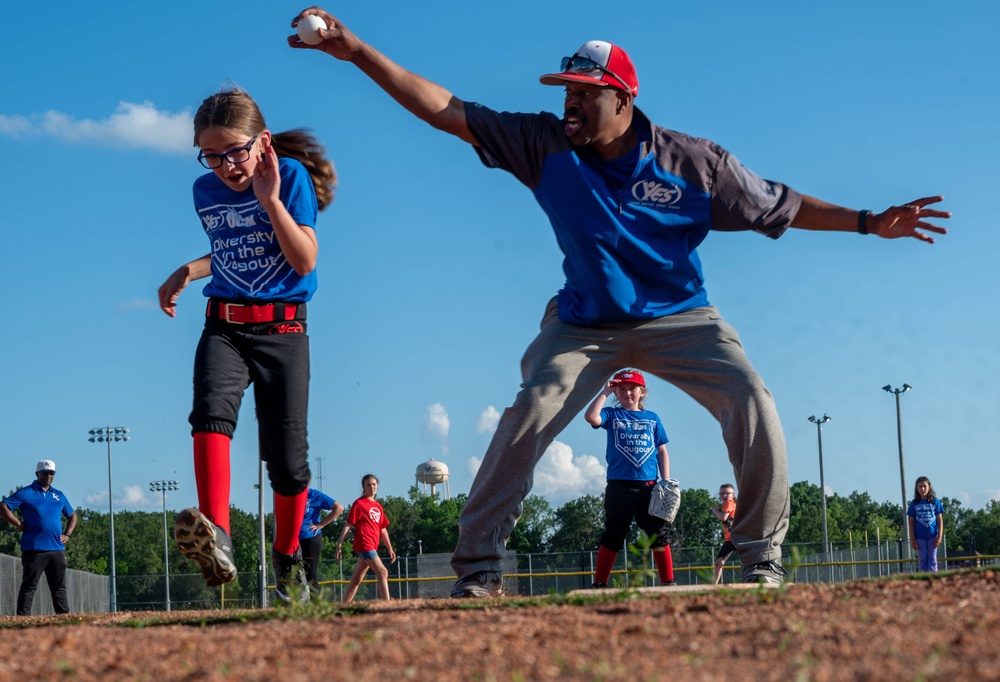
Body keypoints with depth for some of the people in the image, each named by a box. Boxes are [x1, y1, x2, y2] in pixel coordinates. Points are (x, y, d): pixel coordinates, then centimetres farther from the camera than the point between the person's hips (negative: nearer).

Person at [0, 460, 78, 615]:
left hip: (57, 549, 5)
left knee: (59, 587, 7)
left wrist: (67, 534, 12)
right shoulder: (25, 493, 2)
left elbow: (72, 515, 27)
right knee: (29, 586, -5)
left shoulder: (59, 495, 17)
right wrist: (19, 524, -8)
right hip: (34, 548, -5)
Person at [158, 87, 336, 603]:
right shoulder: (205, 192, 8)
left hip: (283, 331, -3)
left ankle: (287, 557, 25)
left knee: (286, 458, -1)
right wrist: (186, 272, 13)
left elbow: (304, 261, -16)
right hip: (224, 328, 3)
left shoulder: (291, 175, -7)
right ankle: (215, 540, -45)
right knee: (211, 409, -29)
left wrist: (270, 198, -23)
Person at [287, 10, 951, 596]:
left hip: (681, 318, 0)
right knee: (527, 418, -19)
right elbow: (445, 110, -14)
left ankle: (763, 556, -5)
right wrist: (358, 51, -22)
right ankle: (478, 566, -10)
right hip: (584, 324, 0)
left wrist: (868, 222, -8)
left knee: (753, 403, -19)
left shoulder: (694, 161, -13)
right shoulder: (546, 145, -12)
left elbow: (779, 205, -2)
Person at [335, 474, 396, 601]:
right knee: (382, 572, -16)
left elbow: (383, 529, 21)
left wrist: (390, 549, 19)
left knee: (356, 579, 11)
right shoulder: (359, 503, -4)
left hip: (372, 546, 8)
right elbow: (348, 525, -6)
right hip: (364, 543, -8)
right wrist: (340, 544, -11)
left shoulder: (378, 506, 18)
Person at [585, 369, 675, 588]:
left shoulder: (652, 418, 13)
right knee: (612, 536, 1)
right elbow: (591, 417, -15)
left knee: (660, 534, 2)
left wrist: (666, 482, 3)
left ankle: (668, 582, 8)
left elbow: (662, 452, 12)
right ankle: (599, 584, 4)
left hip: (649, 486, 2)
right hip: (619, 486, -2)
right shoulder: (612, 415, 6)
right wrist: (605, 392, -8)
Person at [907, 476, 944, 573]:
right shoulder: (914, 504, 2)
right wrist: (913, 539, -1)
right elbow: (911, 522, 4)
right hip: (920, 537, 0)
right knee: (922, 560, 3)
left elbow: (940, 520, 3)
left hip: (933, 535, 0)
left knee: (932, 559, 2)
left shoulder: (935, 502, 2)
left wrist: (939, 536, -5)